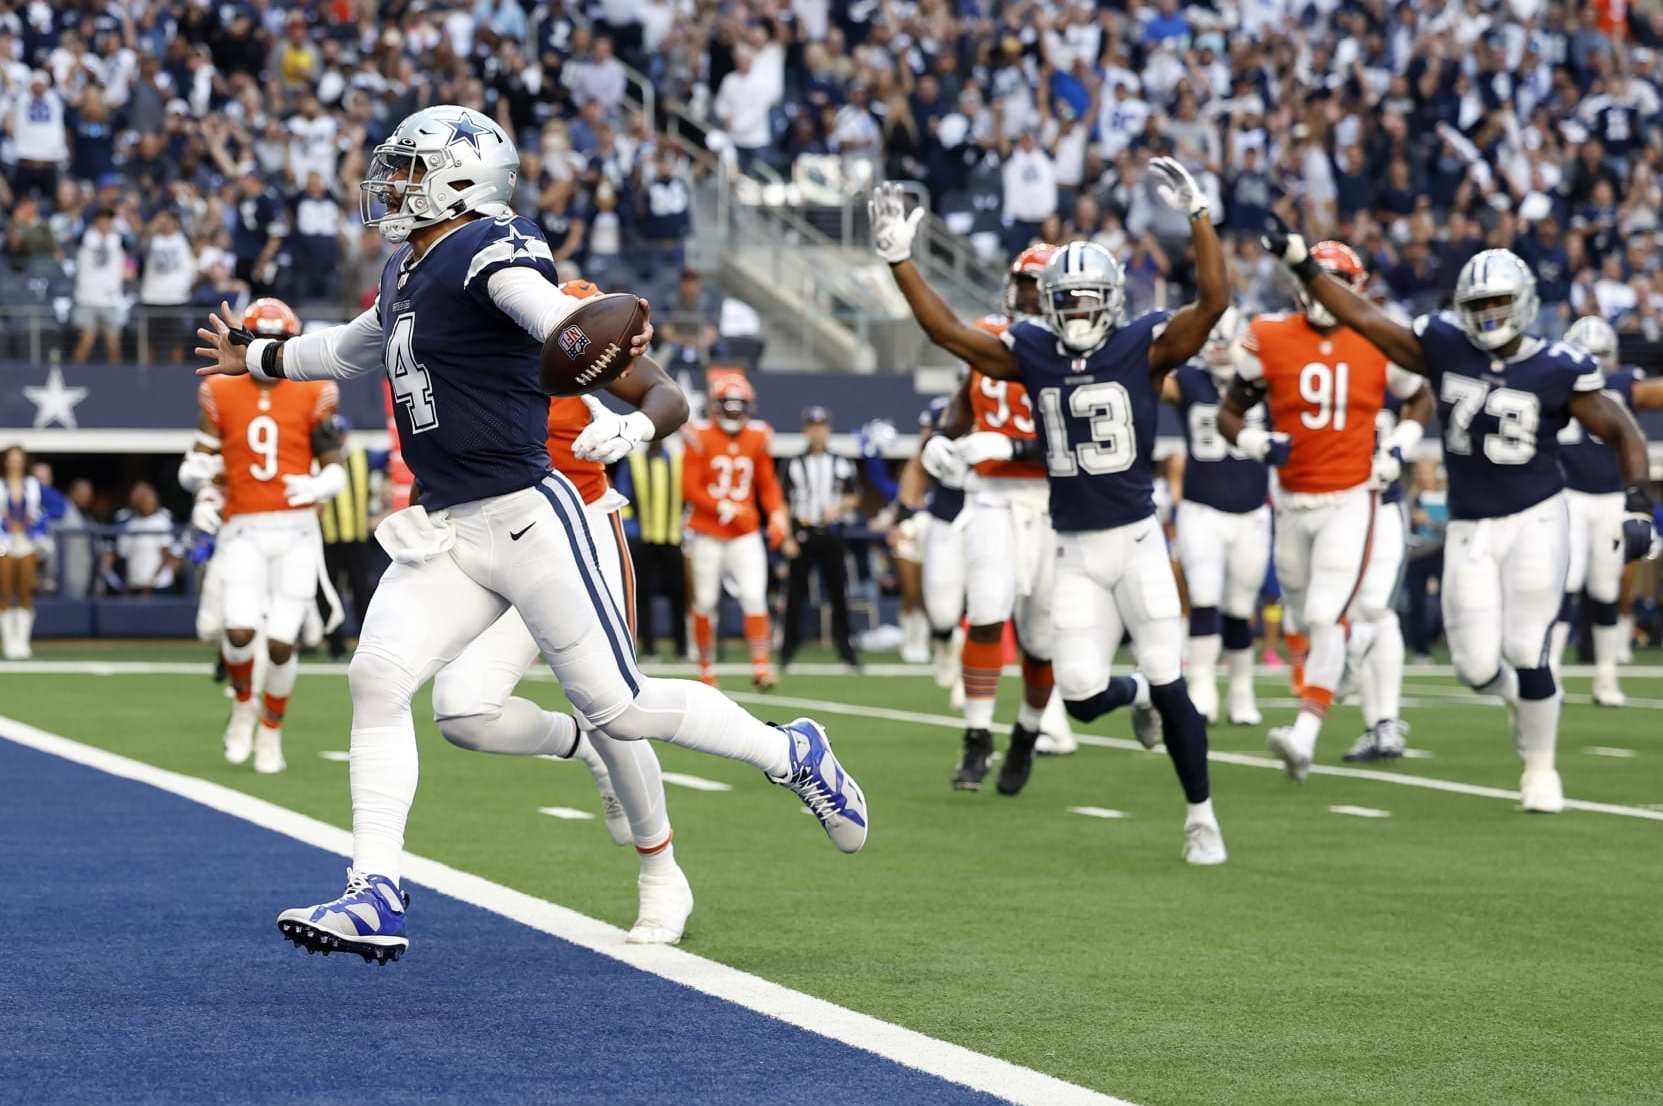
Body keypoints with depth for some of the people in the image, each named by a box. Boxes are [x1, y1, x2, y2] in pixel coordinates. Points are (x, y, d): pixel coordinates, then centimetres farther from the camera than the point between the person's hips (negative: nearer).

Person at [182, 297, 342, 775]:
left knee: (282, 641, -4)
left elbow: (336, 469, 3)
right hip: (244, 530, 0)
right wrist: (197, 470, -16)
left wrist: (320, 486, -19)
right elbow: (194, 469, 8)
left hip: (296, 531, 0)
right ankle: (243, 704, 15)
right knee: (240, 630, -18)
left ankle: (271, 730, 21)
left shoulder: (314, 394, 2)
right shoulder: (221, 393, 5)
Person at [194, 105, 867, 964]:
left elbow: (549, 311, -33)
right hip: (442, 531, 8)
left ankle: (794, 755, 18)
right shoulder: (407, 274, 17)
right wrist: (259, 358, 52)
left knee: (618, 705, -4)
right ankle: (375, 897, -8)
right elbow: (357, 348, 38)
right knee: (377, 678, -8)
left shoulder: (490, 250, -12)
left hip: (524, 517, -8)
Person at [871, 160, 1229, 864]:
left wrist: (1196, 216, -29)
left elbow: (1214, 301, -19)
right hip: (1075, 551, 3)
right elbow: (946, 330, 4)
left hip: (1136, 539, -3)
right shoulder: (1032, 355, 4)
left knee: (1169, 685, -5)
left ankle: (1201, 815, 11)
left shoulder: (1144, 348, -6)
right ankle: (1139, 696, 34)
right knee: (1081, 695, -3)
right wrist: (899, 261, -3)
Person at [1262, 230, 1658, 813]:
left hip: (1535, 520, -3)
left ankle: (1540, 767, 14)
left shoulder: (1557, 371, -9)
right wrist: (1302, 263, -4)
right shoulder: (1445, 348, -1)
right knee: (1478, 666, -3)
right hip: (1470, 529, 3)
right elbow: (1362, 316, 1)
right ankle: (1518, 695, 35)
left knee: (1526, 654, -8)